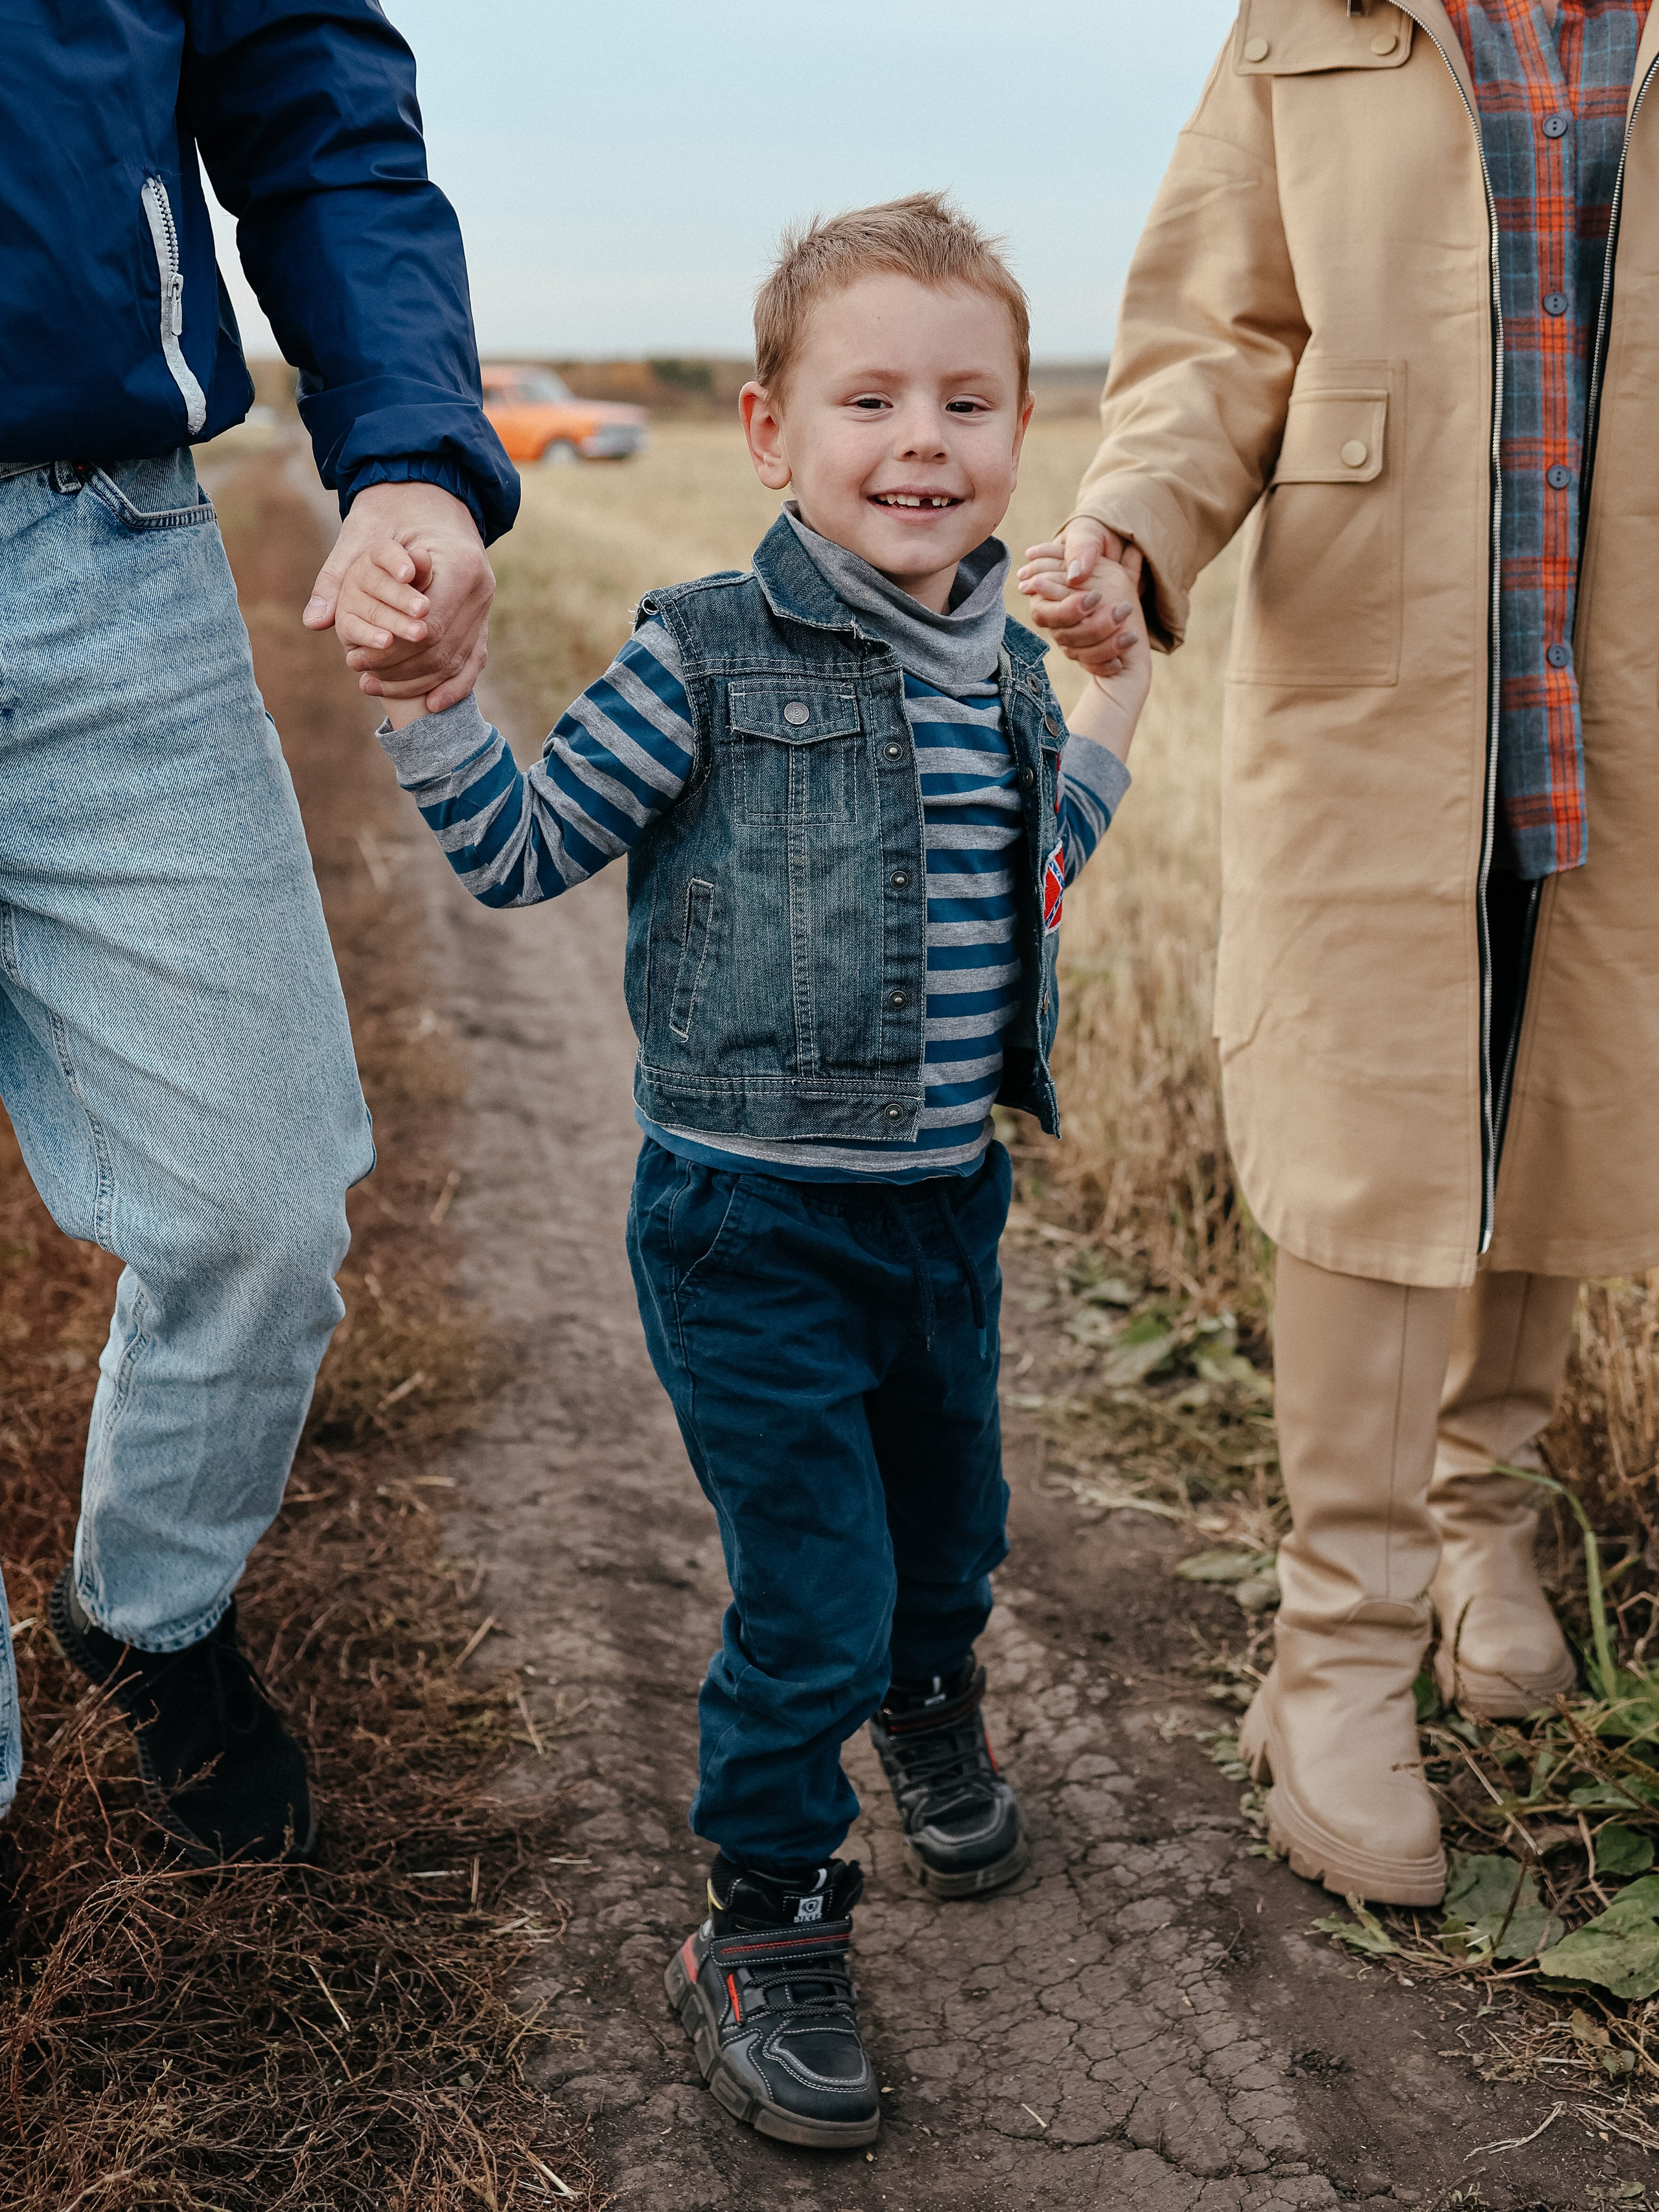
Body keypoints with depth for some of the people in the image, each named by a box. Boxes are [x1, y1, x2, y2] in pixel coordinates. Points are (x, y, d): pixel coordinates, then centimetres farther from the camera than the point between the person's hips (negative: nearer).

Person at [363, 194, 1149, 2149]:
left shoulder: (1007, 669, 4)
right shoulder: (710, 655, -13)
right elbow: (524, 850, -6)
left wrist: (1115, 701, 16)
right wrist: (426, 691, -20)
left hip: (949, 1203, 6)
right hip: (750, 1223, -6)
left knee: (949, 1521, 25)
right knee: (810, 1598, -2)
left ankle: (928, 1712, 58)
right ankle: (765, 1927, 21)